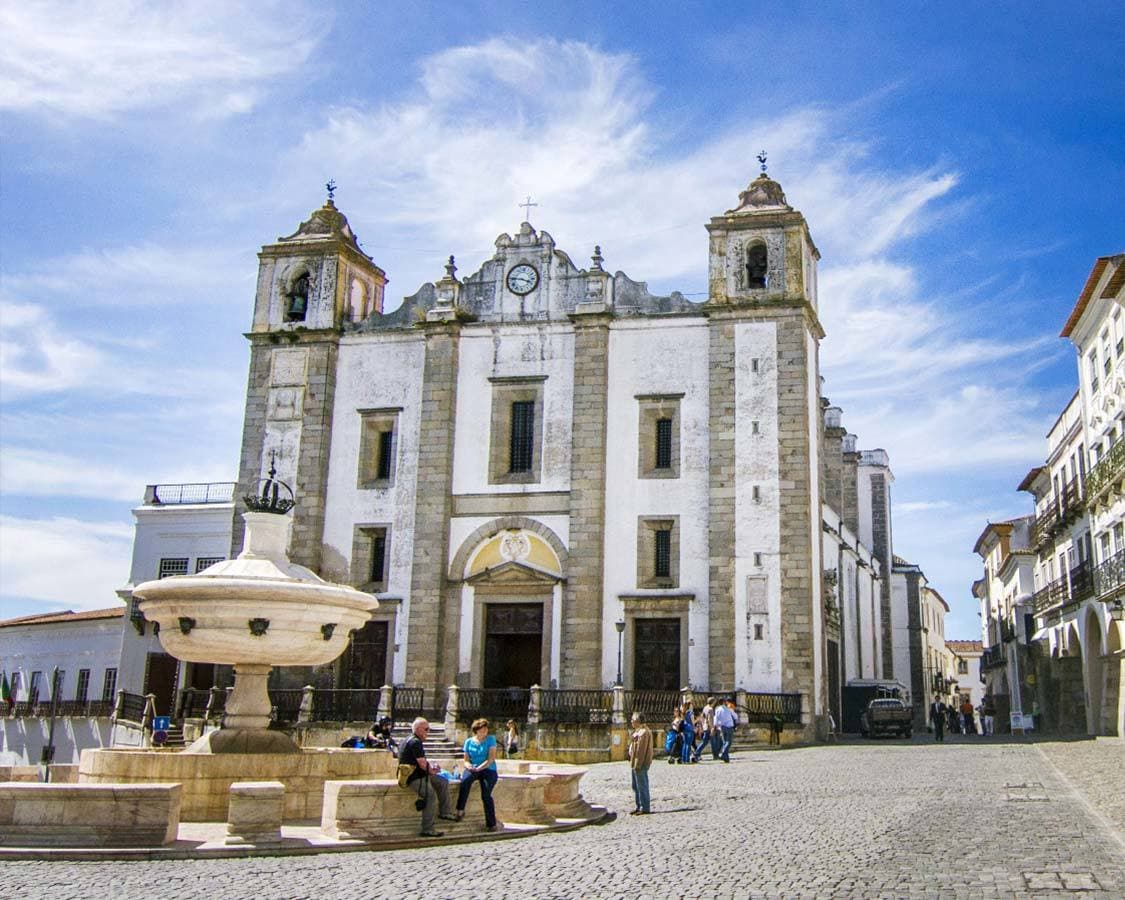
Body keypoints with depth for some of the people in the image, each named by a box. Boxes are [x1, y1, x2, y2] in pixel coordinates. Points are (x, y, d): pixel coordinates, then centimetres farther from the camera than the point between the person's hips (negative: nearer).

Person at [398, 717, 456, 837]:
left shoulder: (414, 740, 16)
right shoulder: (415, 742, -18)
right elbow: (422, 764, -21)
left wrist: (431, 765, 8)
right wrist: (432, 771, -2)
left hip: (420, 774, 11)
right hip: (414, 778, -11)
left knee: (443, 782, 14)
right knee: (431, 795, -24)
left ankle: (444, 812, 15)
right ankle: (427, 830, -22)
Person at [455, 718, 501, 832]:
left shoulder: (490, 739, 5)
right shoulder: (469, 742, 12)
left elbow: (491, 758, -5)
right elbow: (466, 760, 11)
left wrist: (479, 768, -19)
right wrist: (468, 766, -13)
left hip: (488, 770, -2)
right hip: (472, 769, 2)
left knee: (486, 794, -26)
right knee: (465, 779, -34)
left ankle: (492, 823, -16)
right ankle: (460, 810, -26)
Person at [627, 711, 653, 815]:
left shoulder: (643, 732, -18)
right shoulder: (637, 731, 16)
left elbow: (641, 750, -21)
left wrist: (638, 764, -22)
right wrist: (633, 763, 20)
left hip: (641, 763, -11)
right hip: (635, 762, 11)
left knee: (642, 786, -4)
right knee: (636, 786, 15)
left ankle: (645, 808, 1)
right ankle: (639, 807, 22)